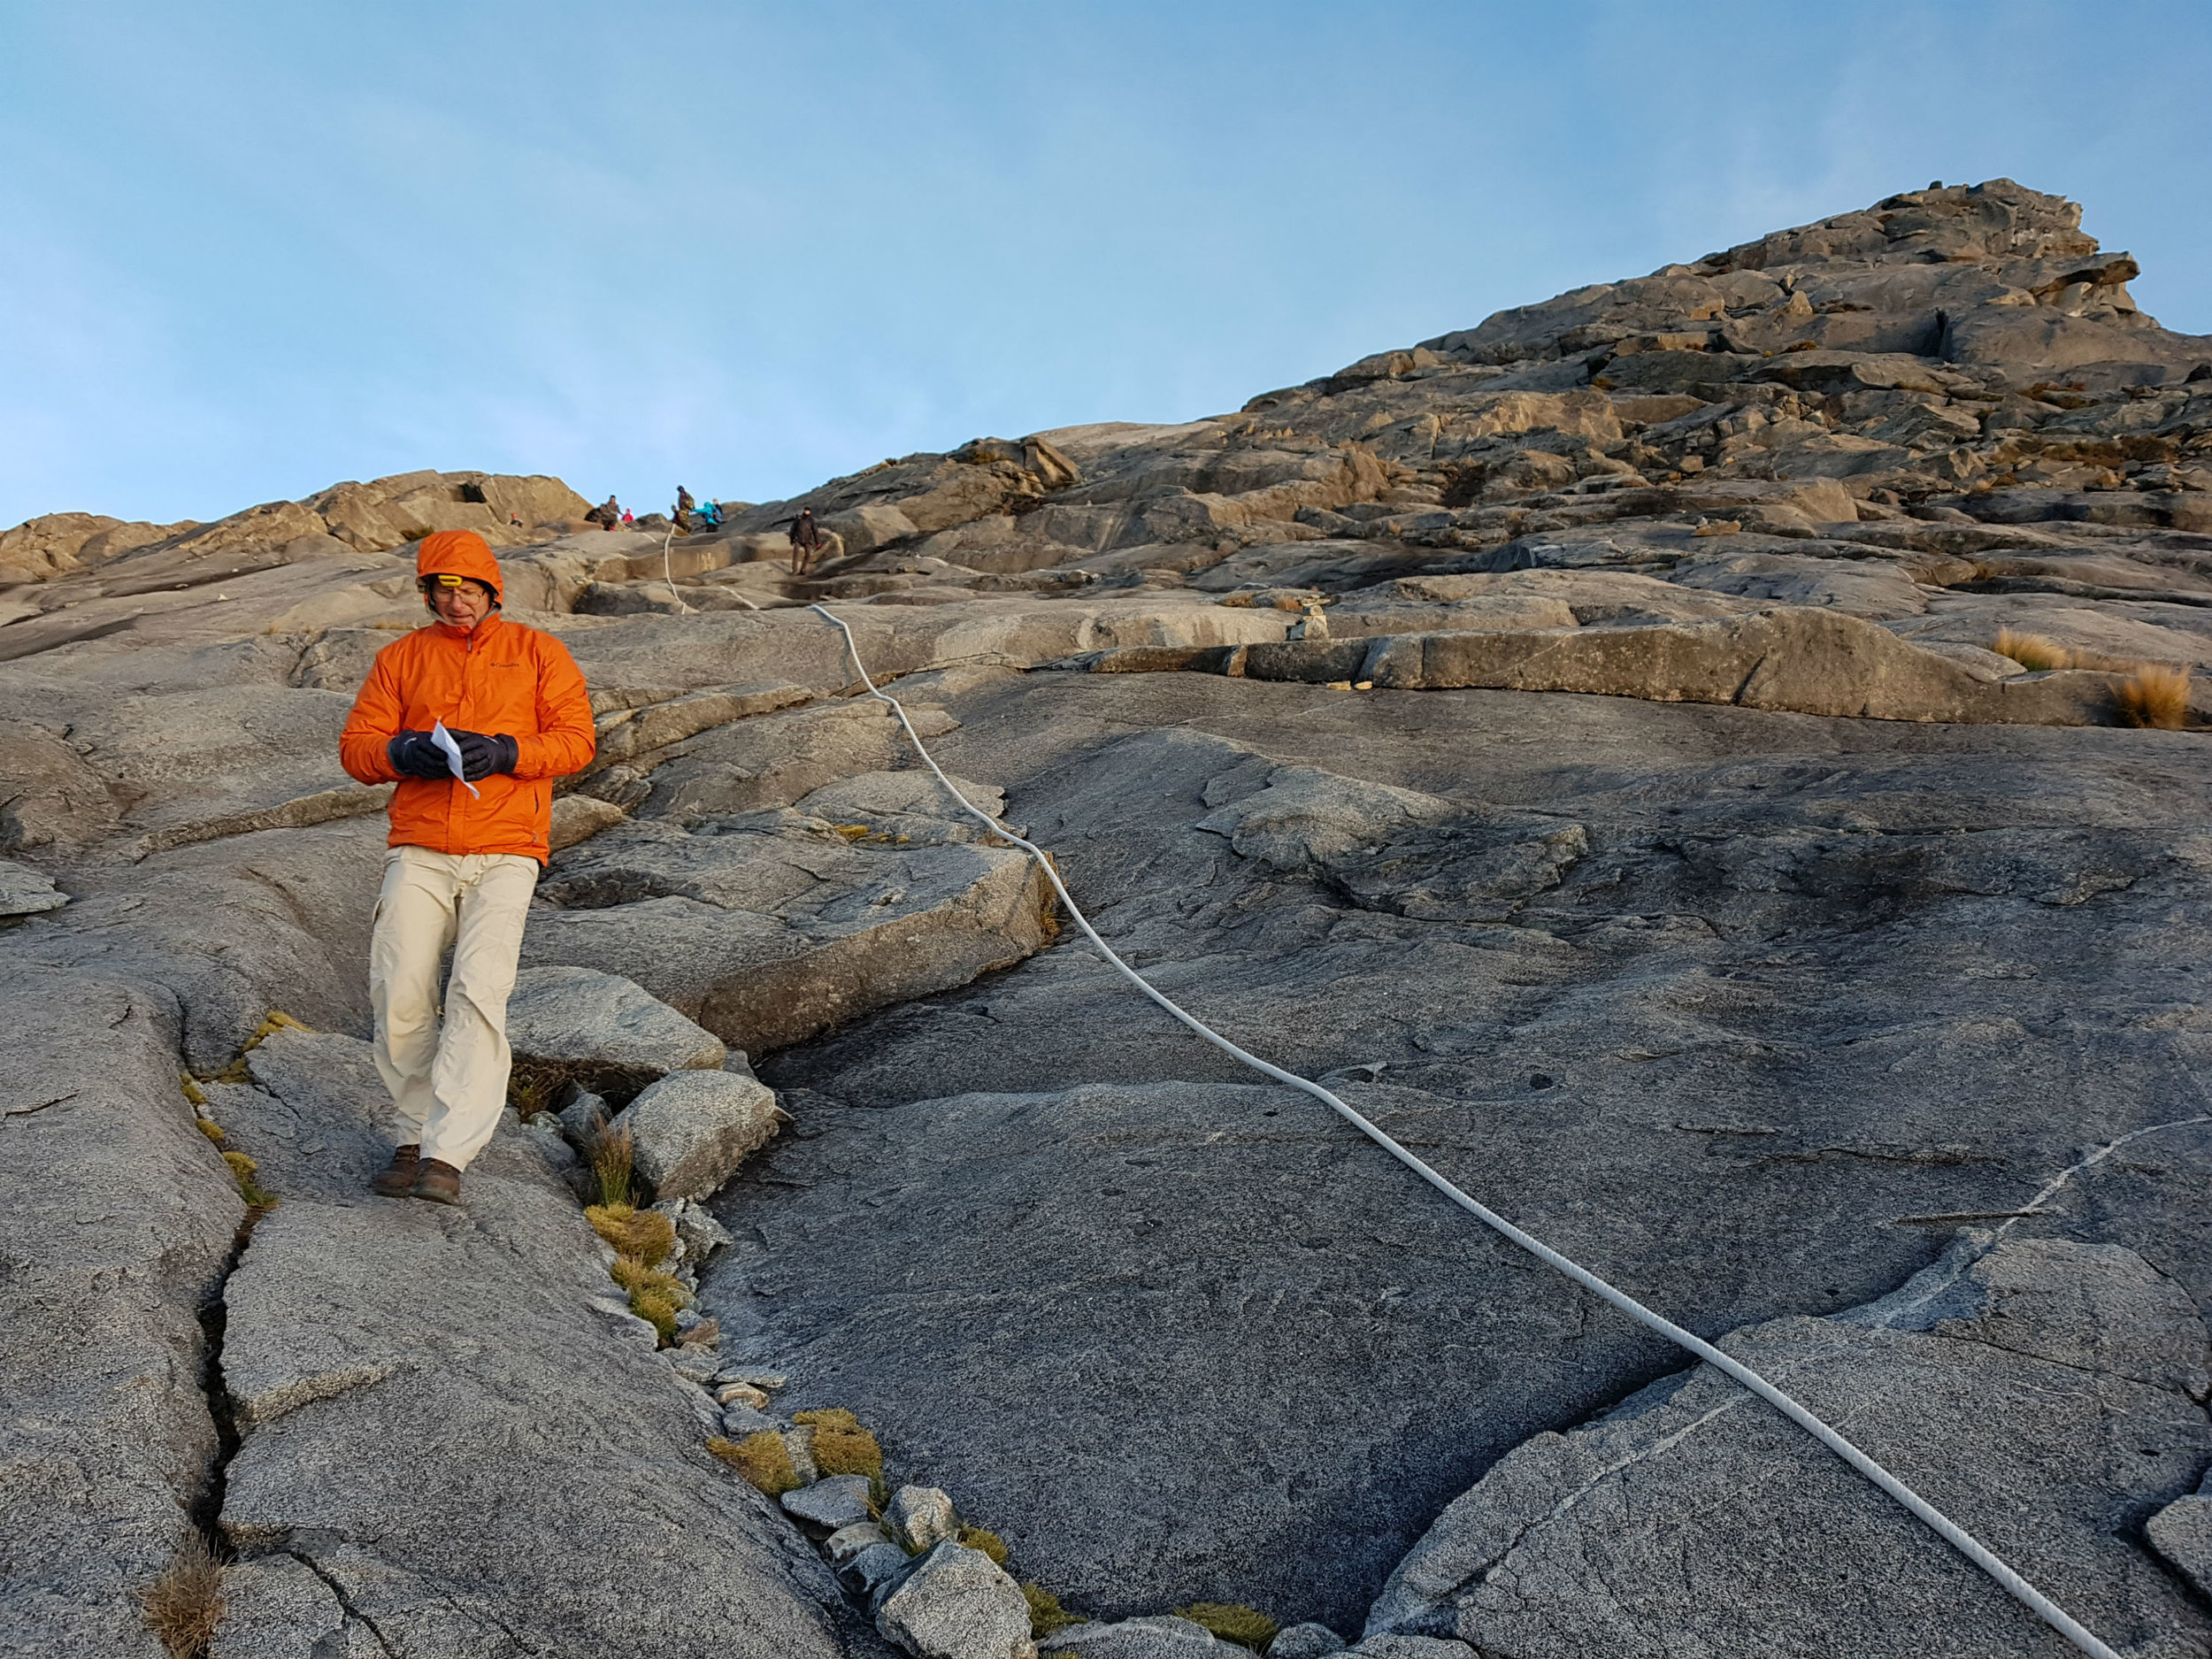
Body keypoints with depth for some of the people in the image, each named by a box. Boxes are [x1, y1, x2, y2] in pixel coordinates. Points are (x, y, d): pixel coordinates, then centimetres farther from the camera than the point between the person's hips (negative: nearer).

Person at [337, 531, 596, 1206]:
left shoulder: (538, 652, 11)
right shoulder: (400, 657, 16)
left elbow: (576, 738, 2)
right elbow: (355, 745, 12)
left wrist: (505, 753, -15)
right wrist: (400, 752, -11)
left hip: (504, 853, -2)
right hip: (419, 852, 2)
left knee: (478, 993, -17)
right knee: (399, 997, -7)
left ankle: (446, 1156, -18)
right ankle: (415, 1135, 12)